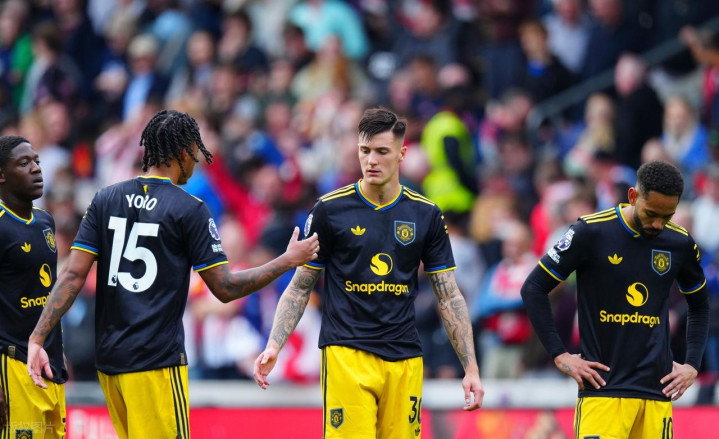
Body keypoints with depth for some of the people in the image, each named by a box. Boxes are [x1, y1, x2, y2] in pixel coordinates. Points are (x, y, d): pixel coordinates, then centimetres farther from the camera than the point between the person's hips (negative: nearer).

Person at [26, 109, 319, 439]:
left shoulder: (105, 200, 7)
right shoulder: (190, 210, -7)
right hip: (156, 361, -6)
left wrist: (37, 339, -1)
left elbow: (73, 276, 1)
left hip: (108, 359, 6)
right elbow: (225, 288, -5)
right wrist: (289, 260, 5)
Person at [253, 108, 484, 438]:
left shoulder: (426, 215, 6)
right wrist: (273, 346, -7)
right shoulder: (330, 209, 0)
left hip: (404, 360, 3)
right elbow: (299, 288, 6)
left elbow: (449, 296, 9)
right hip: (346, 357, -2)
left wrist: (470, 368, 3)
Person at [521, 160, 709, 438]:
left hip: (657, 393, 4)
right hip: (603, 389, -4)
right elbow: (533, 288, -1)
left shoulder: (681, 244, 7)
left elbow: (699, 306, 24)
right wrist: (560, 356, -5)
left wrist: (692, 365, 12)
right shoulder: (591, 232, -6)